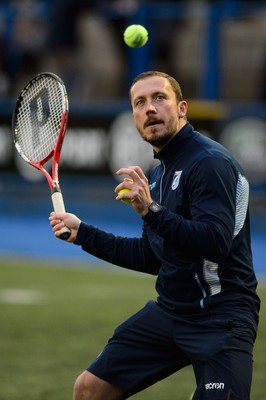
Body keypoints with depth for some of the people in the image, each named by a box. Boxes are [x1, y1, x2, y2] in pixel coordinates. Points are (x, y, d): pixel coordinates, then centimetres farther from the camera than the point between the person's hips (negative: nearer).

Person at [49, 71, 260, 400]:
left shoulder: (210, 162, -15)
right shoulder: (157, 174, 14)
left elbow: (215, 244, -28)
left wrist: (151, 211, -37)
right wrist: (81, 233, 22)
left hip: (221, 316, -8)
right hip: (169, 309, 9)